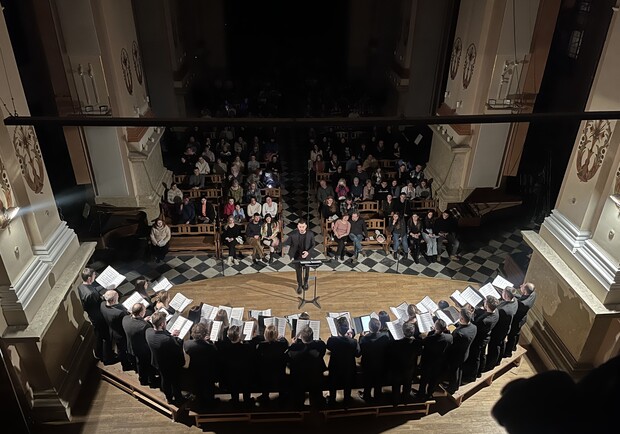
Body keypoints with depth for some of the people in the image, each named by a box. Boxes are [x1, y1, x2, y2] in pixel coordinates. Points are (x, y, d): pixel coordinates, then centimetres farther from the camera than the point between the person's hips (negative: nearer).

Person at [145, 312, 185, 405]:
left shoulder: (148, 332, -23)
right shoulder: (167, 340, -45)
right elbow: (179, 349, -30)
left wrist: (170, 335, -13)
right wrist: (175, 337, -18)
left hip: (158, 363, 6)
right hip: (171, 366, -6)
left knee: (165, 379, 32)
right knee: (175, 382, 23)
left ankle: (169, 398, 55)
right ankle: (177, 399, 49)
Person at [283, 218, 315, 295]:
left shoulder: (310, 234, -16)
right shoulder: (293, 234, -16)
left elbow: (313, 245, -7)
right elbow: (287, 242, -8)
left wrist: (308, 252, -22)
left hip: (306, 256, 0)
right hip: (297, 256, 0)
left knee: (306, 270, 19)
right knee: (298, 271, 10)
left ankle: (305, 283, 46)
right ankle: (299, 285, 32)